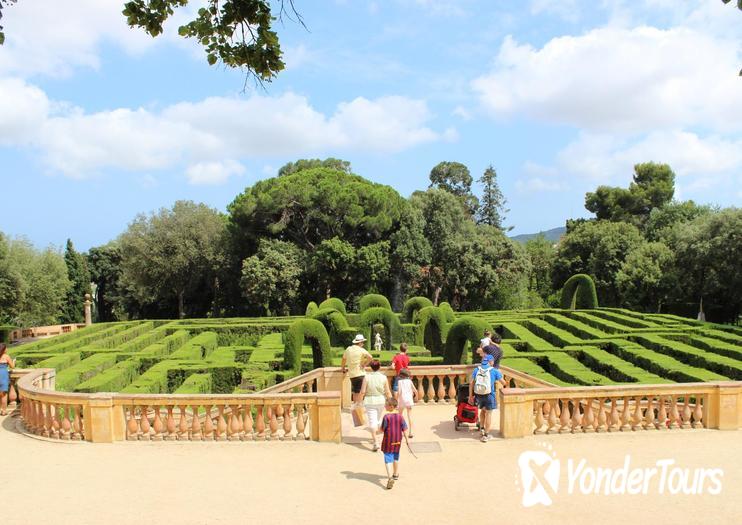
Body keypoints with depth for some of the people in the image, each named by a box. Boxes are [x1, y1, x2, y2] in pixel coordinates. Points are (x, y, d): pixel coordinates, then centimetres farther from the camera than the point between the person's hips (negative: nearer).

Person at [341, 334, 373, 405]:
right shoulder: (361, 350, -6)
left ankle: (354, 404, 23)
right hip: (360, 373, -5)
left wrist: (343, 368, 35)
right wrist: (364, 365, -9)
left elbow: (344, 359, 20)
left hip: (351, 374, 5)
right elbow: (370, 357, -21)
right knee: (360, 392, 0)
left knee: (355, 392, 18)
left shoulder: (348, 349, 9)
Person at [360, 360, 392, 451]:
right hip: (381, 401, 3)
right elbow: (388, 392, -2)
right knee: (378, 419, 23)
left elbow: (363, 392, -10)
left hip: (370, 401, -3)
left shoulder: (367, 377, -10)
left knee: (372, 421, -3)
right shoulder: (383, 377, -5)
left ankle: (375, 443, -13)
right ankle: (374, 438, 38)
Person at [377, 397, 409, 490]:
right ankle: (396, 474, 40)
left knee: (388, 459, -3)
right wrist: (407, 440, 8)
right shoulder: (400, 416, -3)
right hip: (397, 441, 5)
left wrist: (377, 431, 8)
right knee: (396, 458, 23)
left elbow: (382, 430, -12)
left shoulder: (386, 417, -16)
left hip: (388, 442, -5)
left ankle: (390, 478, -18)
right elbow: (404, 430, 0)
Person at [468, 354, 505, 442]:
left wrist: (470, 396, 4)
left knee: (482, 410, 27)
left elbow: (471, 383, -2)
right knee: (488, 413, 8)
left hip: (478, 395, 3)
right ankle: (486, 435, 12)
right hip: (489, 395, -3)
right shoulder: (494, 371, -7)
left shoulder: (476, 370, 0)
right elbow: (503, 383, -1)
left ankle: (482, 428, 30)